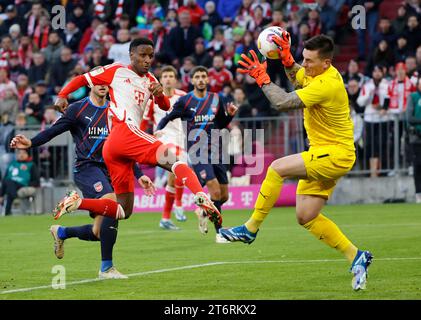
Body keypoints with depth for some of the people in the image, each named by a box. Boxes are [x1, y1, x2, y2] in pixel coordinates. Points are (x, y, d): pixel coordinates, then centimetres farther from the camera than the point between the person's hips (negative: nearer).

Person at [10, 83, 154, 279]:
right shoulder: (78, 109, 1)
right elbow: (54, 130, -5)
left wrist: (139, 176, 15)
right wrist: (31, 143, -22)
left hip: (106, 170, 6)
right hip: (86, 167, -6)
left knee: (98, 233, 0)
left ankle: (61, 233, 32)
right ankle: (106, 268, -24)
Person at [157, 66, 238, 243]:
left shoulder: (217, 99, 8)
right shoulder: (185, 101, -2)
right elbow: (168, 118, 6)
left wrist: (230, 114, -1)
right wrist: (159, 130, -12)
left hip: (215, 151, 5)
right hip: (197, 153, -5)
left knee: (224, 196, 6)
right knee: (215, 190, -19)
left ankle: (203, 212, 37)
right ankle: (219, 232, -8)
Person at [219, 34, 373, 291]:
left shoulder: (327, 84, -24)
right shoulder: (317, 73, 5)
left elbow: (284, 102, -26)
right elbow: (297, 78, 29)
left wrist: (263, 79, -14)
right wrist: (287, 59, 8)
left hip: (336, 154, -10)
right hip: (323, 154, 10)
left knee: (277, 168, -22)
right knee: (306, 217, 6)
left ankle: (251, 229, -10)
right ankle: (356, 257, 14)